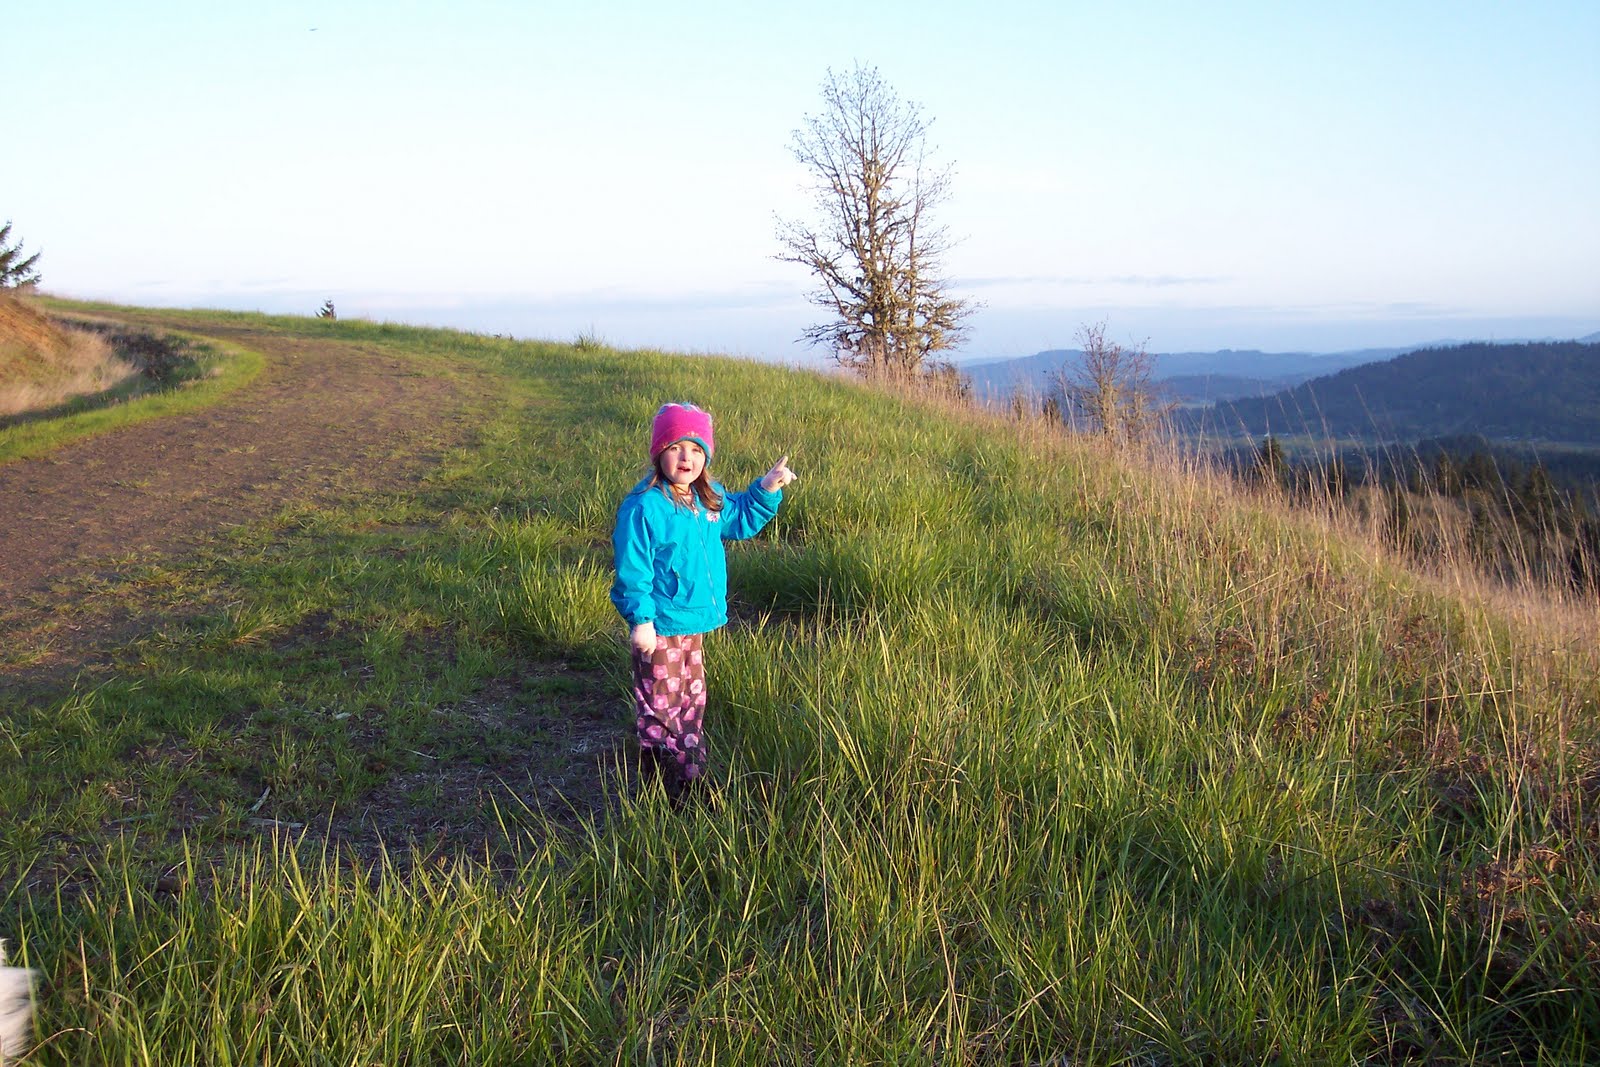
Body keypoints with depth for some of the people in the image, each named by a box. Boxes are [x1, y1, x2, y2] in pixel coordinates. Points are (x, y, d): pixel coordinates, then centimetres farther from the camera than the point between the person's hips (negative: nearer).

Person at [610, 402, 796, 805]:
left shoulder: (710, 500, 2)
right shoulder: (644, 508, -20)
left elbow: (740, 520, 21)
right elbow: (632, 571, -19)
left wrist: (767, 489, 6)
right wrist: (640, 619, -23)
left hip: (694, 623, 8)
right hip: (660, 628, -8)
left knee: (692, 700, 19)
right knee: (661, 704, 6)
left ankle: (691, 773, 34)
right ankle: (659, 783, 20)